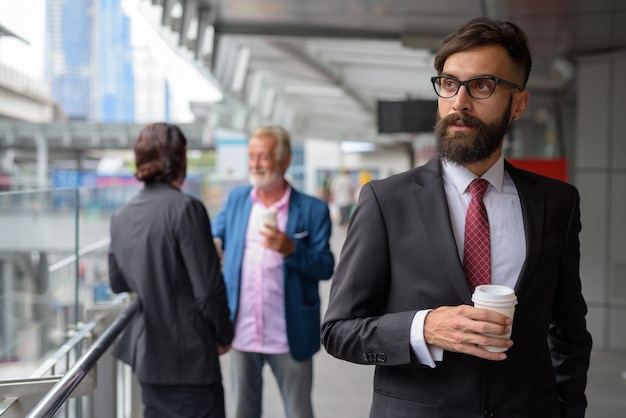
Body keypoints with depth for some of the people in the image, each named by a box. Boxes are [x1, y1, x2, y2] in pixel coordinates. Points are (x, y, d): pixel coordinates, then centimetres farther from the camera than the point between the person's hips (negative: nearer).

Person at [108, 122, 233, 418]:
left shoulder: (121, 217, 5)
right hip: (187, 356, -7)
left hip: (144, 351, 8)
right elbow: (208, 287, -17)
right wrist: (224, 335, -2)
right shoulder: (185, 208, -16)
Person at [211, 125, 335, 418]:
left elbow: (326, 268, -9)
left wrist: (291, 249, -25)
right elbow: (214, 238, 16)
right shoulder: (236, 199, 5)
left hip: (289, 336, -3)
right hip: (241, 333, 3)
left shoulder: (312, 210, -7)